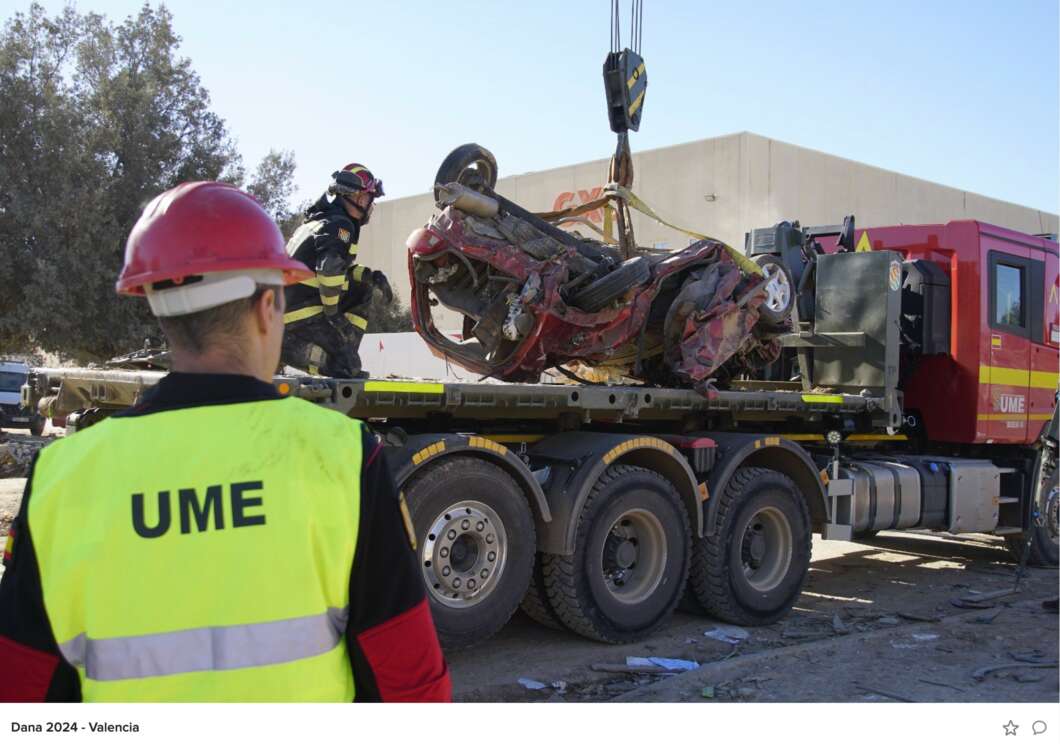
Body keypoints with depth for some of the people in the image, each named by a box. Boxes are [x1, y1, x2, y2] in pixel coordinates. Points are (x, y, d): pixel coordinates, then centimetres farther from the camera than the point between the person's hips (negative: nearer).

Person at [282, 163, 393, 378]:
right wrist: (332, 312, -16)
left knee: (361, 291, 20)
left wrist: (372, 276, 9)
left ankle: (344, 354, 10)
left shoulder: (318, 220, 20)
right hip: (304, 315, -9)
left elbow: (342, 268, 25)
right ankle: (288, 346, -13)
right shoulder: (339, 225, -12)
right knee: (341, 363, -7)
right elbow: (329, 268, -27)